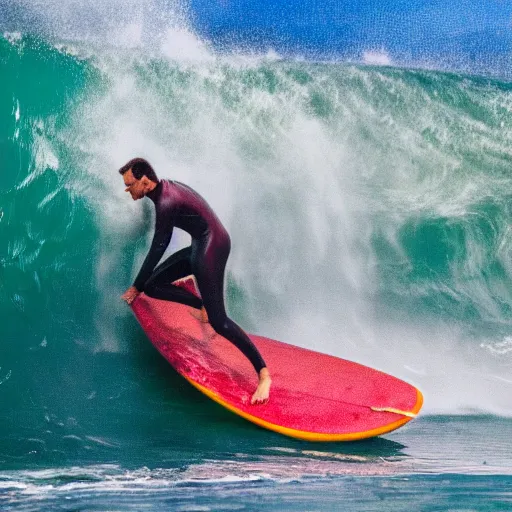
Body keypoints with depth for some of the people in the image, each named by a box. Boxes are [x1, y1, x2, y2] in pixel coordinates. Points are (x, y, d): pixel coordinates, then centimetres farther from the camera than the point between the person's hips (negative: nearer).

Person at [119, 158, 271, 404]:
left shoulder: (166, 203, -21)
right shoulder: (165, 187, 7)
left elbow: (157, 249, -16)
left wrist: (136, 287, -6)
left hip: (211, 247, -10)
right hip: (201, 246, 10)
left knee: (218, 321, -15)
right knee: (152, 285, 9)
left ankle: (263, 373, -15)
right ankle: (203, 307, 12)